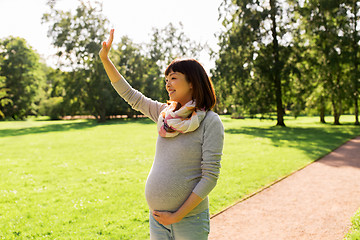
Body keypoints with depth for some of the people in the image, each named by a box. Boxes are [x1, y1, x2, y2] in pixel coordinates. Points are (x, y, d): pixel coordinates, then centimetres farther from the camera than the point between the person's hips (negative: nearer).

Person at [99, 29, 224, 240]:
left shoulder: (210, 122, -12)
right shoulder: (165, 114, 6)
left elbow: (210, 177, -15)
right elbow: (129, 94, 14)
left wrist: (177, 216, -14)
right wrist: (105, 58, 10)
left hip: (189, 219, -5)